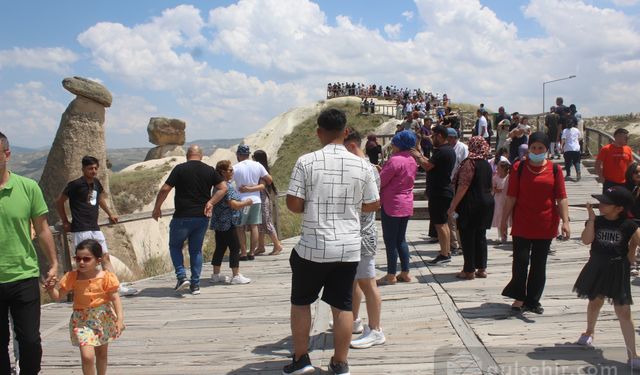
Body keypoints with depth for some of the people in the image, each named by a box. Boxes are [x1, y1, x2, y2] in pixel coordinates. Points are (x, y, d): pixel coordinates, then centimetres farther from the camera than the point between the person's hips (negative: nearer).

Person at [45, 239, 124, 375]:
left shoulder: (106, 277, -14)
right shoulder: (72, 277, -9)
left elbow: (115, 298, -12)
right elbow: (58, 296, -1)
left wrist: (120, 319, -19)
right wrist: (51, 289, -23)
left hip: (104, 318, 1)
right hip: (82, 320, -1)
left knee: (102, 353, 20)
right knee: (87, 356, -17)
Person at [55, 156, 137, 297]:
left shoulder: (96, 183, 10)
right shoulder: (75, 184, -10)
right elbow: (59, 201, -3)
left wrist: (110, 214, 31)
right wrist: (65, 222, 0)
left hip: (95, 228, 7)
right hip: (80, 230, -7)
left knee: (105, 257, 7)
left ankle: (117, 287, 10)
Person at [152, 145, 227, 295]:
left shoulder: (180, 169, -6)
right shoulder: (210, 170, 4)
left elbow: (165, 189, -10)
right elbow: (223, 188, -1)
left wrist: (157, 208, 1)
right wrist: (210, 202, 0)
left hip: (182, 217, -3)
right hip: (202, 217, 3)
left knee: (175, 246, 16)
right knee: (196, 250, 14)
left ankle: (182, 277, 2)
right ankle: (195, 285, 12)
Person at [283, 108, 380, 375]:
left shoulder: (306, 162, -10)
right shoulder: (360, 165, -2)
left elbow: (293, 205, -10)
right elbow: (374, 204, 7)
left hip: (313, 246, -2)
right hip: (349, 247, 2)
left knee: (300, 301, 16)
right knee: (342, 305, 10)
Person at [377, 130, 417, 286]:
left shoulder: (395, 160, -18)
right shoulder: (411, 161, 9)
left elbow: (380, 182, -16)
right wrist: (383, 170, 13)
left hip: (391, 205, -8)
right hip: (407, 205, 8)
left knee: (390, 241, 0)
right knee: (401, 239, 15)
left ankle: (391, 275, 6)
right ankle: (405, 273, 19)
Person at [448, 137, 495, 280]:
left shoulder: (470, 162, -13)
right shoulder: (487, 164, 11)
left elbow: (463, 186, -19)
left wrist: (453, 206, -17)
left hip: (471, 204, -7)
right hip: (487, 202, 8)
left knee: (468, 237, 0)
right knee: (481, 236, 12)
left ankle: (469, 270, 3)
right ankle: (481, 268, 16)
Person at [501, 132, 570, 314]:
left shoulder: (554, 169, 2)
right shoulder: (519, 167, 0)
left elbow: (561, 198, 0)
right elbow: (511, 196, 1)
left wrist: (565, 221, -8)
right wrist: (504, 219, 1)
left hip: (545, 226, 2)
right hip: (522, 224, -1)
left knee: (539, 264, 10)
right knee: (521, 261, -4)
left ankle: (533, 300, 22)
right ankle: (519, 297, 11)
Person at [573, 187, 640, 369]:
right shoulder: (596, 221, -5)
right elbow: (586, 240, -18)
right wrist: (591, 219, -21)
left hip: (618, 272, -3)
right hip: (597, 268, 3)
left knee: (623, 312, -4)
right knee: (595, 302, 22)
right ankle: (590, 331, 48)